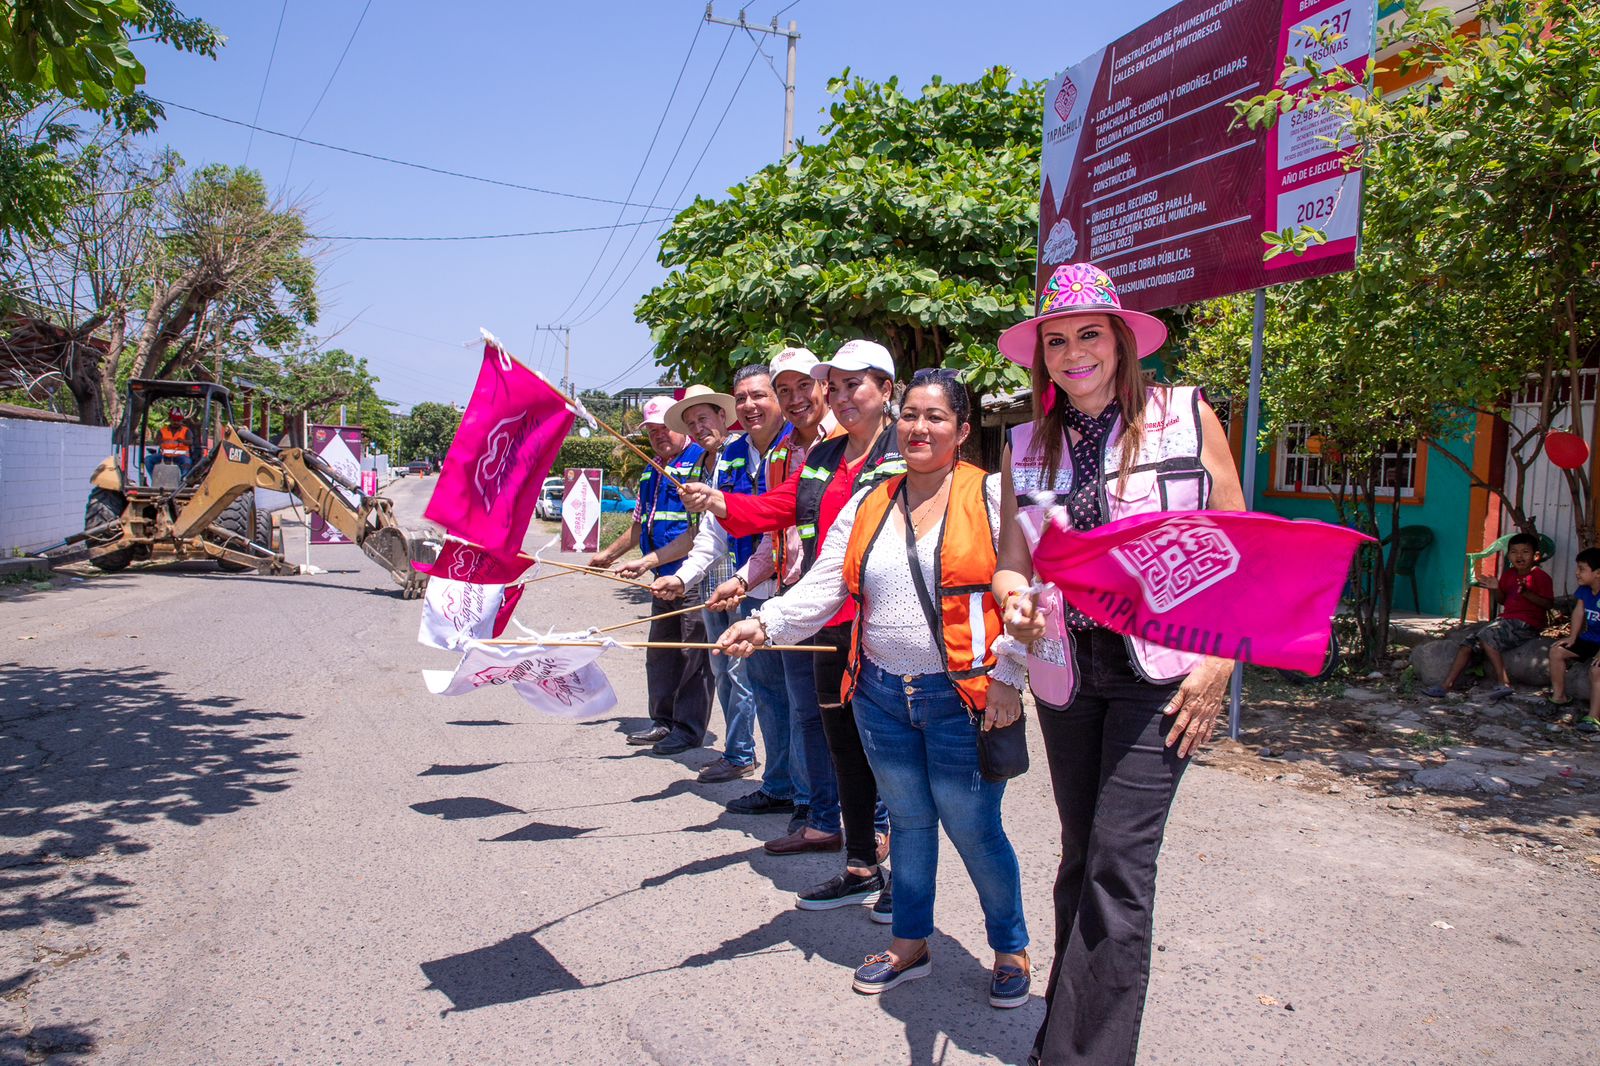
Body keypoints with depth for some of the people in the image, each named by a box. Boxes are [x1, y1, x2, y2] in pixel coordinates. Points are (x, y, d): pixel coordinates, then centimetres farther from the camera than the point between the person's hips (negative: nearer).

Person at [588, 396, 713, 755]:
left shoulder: (700, 460, -9)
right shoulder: (650, 472, 19)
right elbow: (640, 524, 29)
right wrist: (609, 554, 34)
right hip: (663, 578, 9)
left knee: (692, 652, -2)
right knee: (659, 651, 14)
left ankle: (689, 728, 6)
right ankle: (663, 721, 25)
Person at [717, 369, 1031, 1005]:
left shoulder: (990, 496, -4)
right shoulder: (869, 506, 8)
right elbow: (822, 588, 2)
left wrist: (1008, 678, -13)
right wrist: (765, 624, -14)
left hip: (962, 697, -4)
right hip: (882, 696, 4)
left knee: (974, 830, 4)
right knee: (908, 822, 17)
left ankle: (1011, 949, 28)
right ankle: (910, 946, 35)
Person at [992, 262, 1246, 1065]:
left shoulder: (1187, 417, -1)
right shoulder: (1027, 446, 8)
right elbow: (1012, 560, 9)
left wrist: (1219, 663, -7)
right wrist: (1013, 594, -15)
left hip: (1160, 668, -4)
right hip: (1065, 669, 4)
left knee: (1120, 860, -8)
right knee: (1081, 853, 14)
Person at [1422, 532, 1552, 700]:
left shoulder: (1540, 576, -7)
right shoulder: (1508, 574, 15)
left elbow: (1547, 603, -15)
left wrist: (1526, 592, -27)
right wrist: (1495, 589, 1)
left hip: (1526, 624, -8)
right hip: (1506, 619, 8)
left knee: (1487, 635, -27)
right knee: (1469, 642, -5)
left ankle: (1504, 683, -24)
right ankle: (1446, 686, -10)